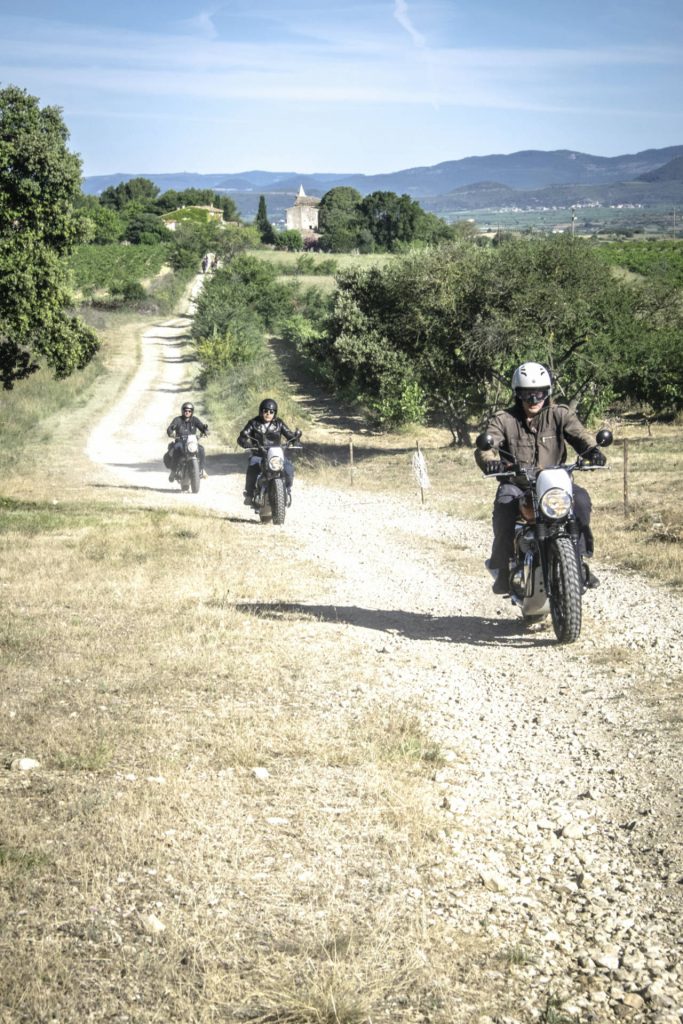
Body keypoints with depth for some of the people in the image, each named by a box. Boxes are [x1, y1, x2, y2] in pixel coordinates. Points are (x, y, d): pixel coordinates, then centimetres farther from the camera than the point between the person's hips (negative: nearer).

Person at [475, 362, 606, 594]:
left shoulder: (559, 415, 5)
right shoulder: (503, 420, 1)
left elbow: (578, 433, -12)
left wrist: (592, 449, -36)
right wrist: (490, 462, -39)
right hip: (515, 483, -1)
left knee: (580, 498, -27)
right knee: (505, 505, -33)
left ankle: (579, 558, -14)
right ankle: (502, 568, -21)